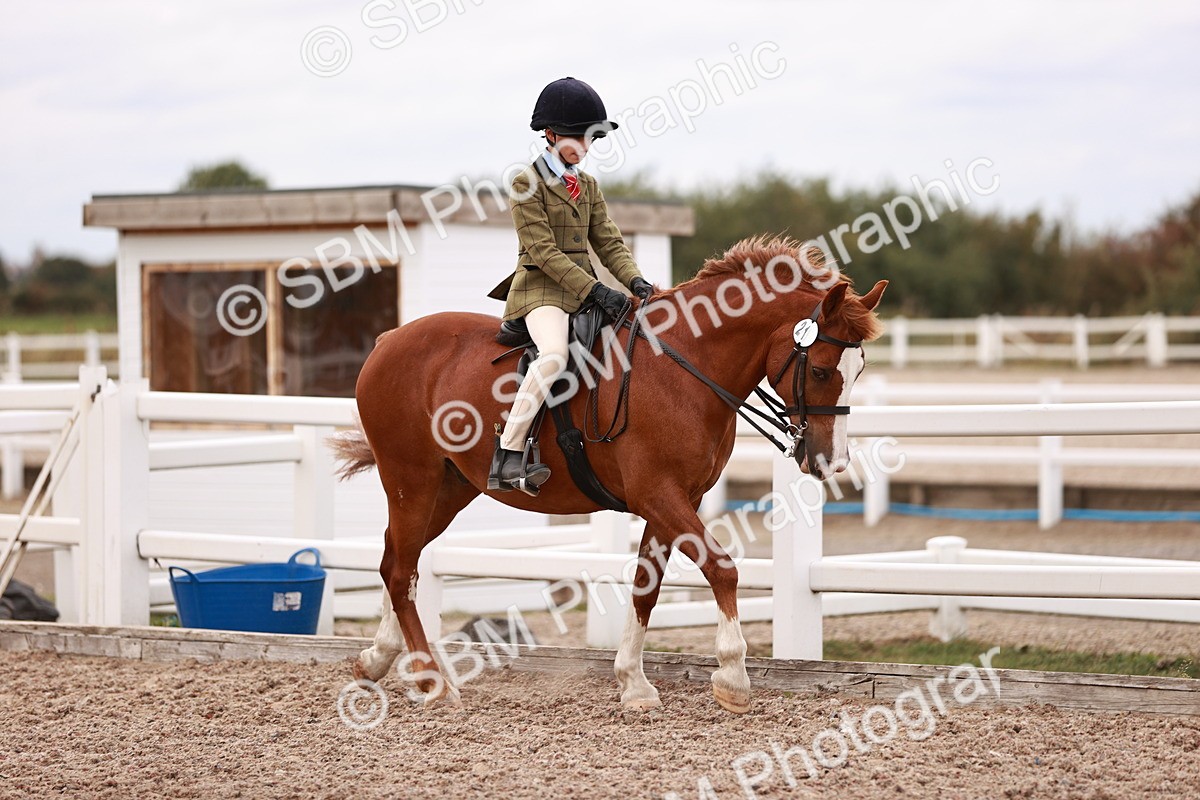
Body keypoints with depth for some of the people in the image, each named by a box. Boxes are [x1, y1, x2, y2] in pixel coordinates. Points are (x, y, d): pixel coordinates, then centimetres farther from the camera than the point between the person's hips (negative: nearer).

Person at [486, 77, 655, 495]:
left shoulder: (588, 186, 17)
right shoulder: (527, 184, -6)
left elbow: (609, 242, 13)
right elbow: (543, 251, -14)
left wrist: (635, 280, -7)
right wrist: (594, 289, -22)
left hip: (584, 289, 8)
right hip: (540, 288, -8)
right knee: (555, 352, -35)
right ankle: (507, 458, -36)